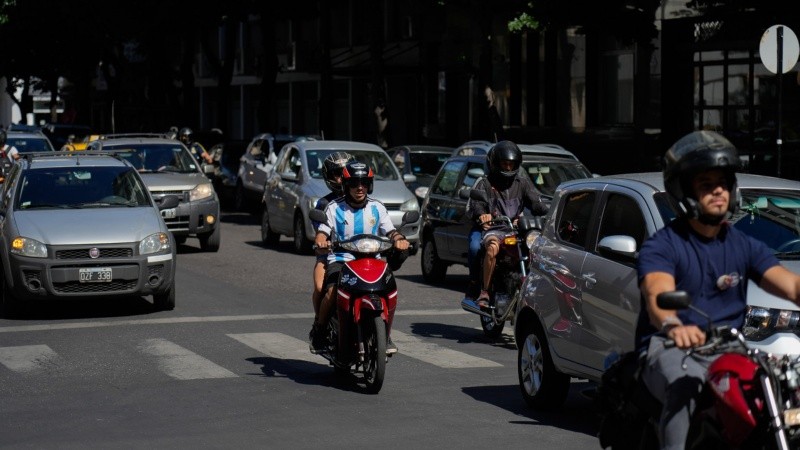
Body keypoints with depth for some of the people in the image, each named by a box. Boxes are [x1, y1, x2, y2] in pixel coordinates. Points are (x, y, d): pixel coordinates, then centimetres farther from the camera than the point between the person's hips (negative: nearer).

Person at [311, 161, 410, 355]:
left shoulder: (377, 208, 11)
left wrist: (399, 239, -17)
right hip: (340, 260, -2)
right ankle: (318, 331, -5)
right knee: (332, 292, -30)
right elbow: (322, 232, -2)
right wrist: (321, 241, -27)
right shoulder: (334, 208, 4)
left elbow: (390, 231, 7)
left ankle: (385, 335, -2)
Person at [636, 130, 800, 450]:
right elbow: (658, 295, -21)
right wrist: (673, 326, -46)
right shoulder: (662, 246, -1)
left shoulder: (745, 246, 15)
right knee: (687, 385, -37)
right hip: (671, 351, -4)